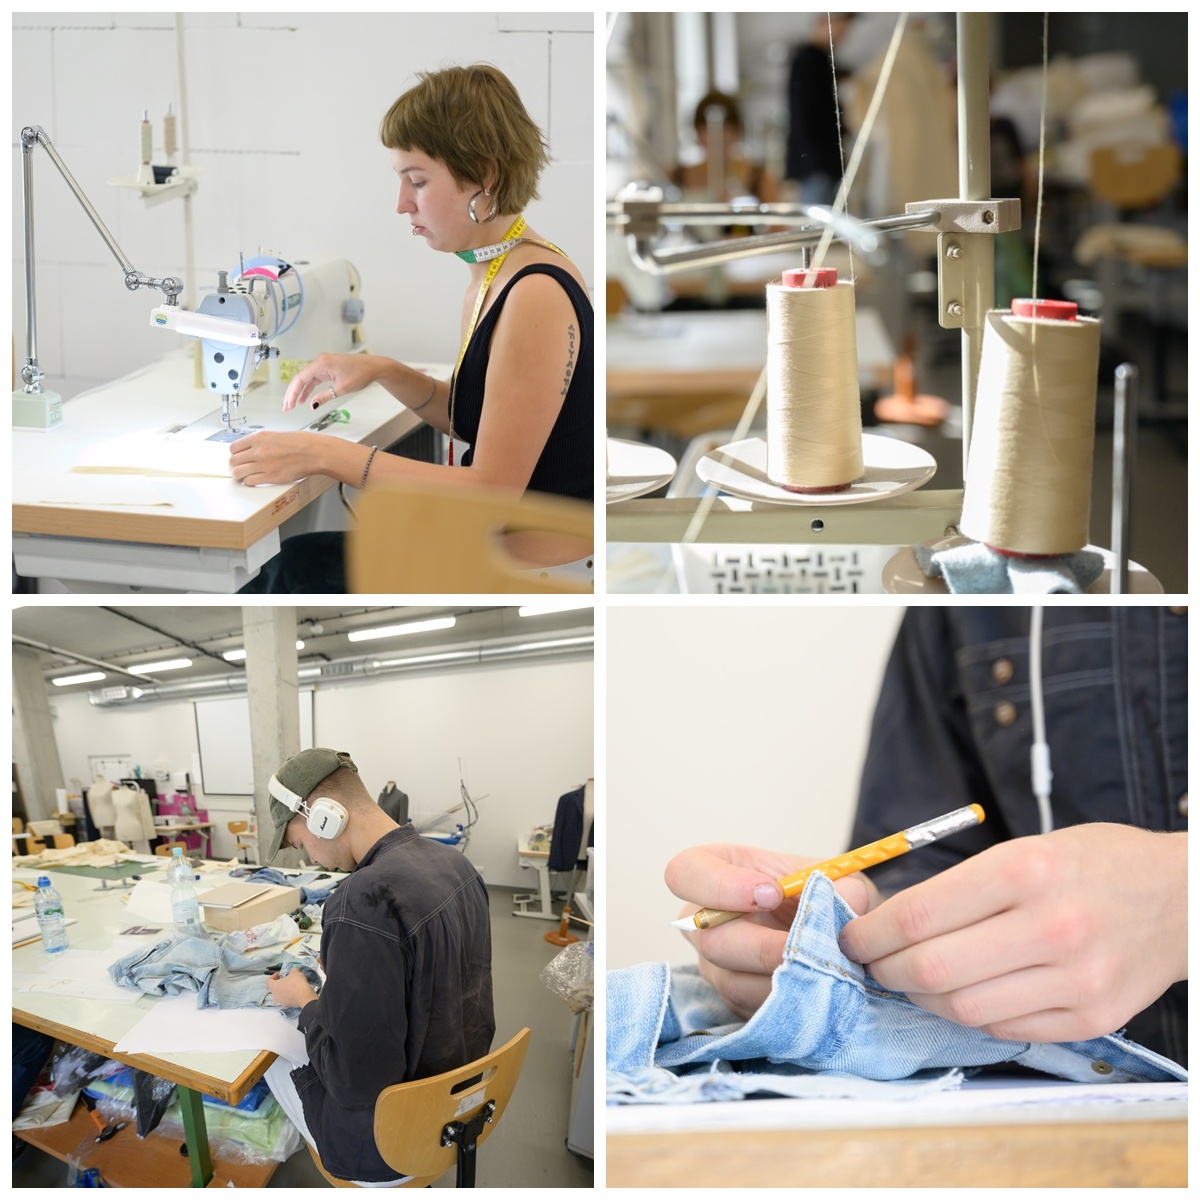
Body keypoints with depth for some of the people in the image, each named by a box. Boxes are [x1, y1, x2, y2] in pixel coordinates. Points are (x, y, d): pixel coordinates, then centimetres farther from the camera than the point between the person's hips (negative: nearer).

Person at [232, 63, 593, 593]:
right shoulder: (491, 274, 8)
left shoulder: (536, 296, -21)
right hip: (489, 546, 8)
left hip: (538, 574, -8)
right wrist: (383, 372, 4)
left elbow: (492, 491, -22)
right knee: (299, 561, 0)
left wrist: (325, 455, -20)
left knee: (300, 567, -8)